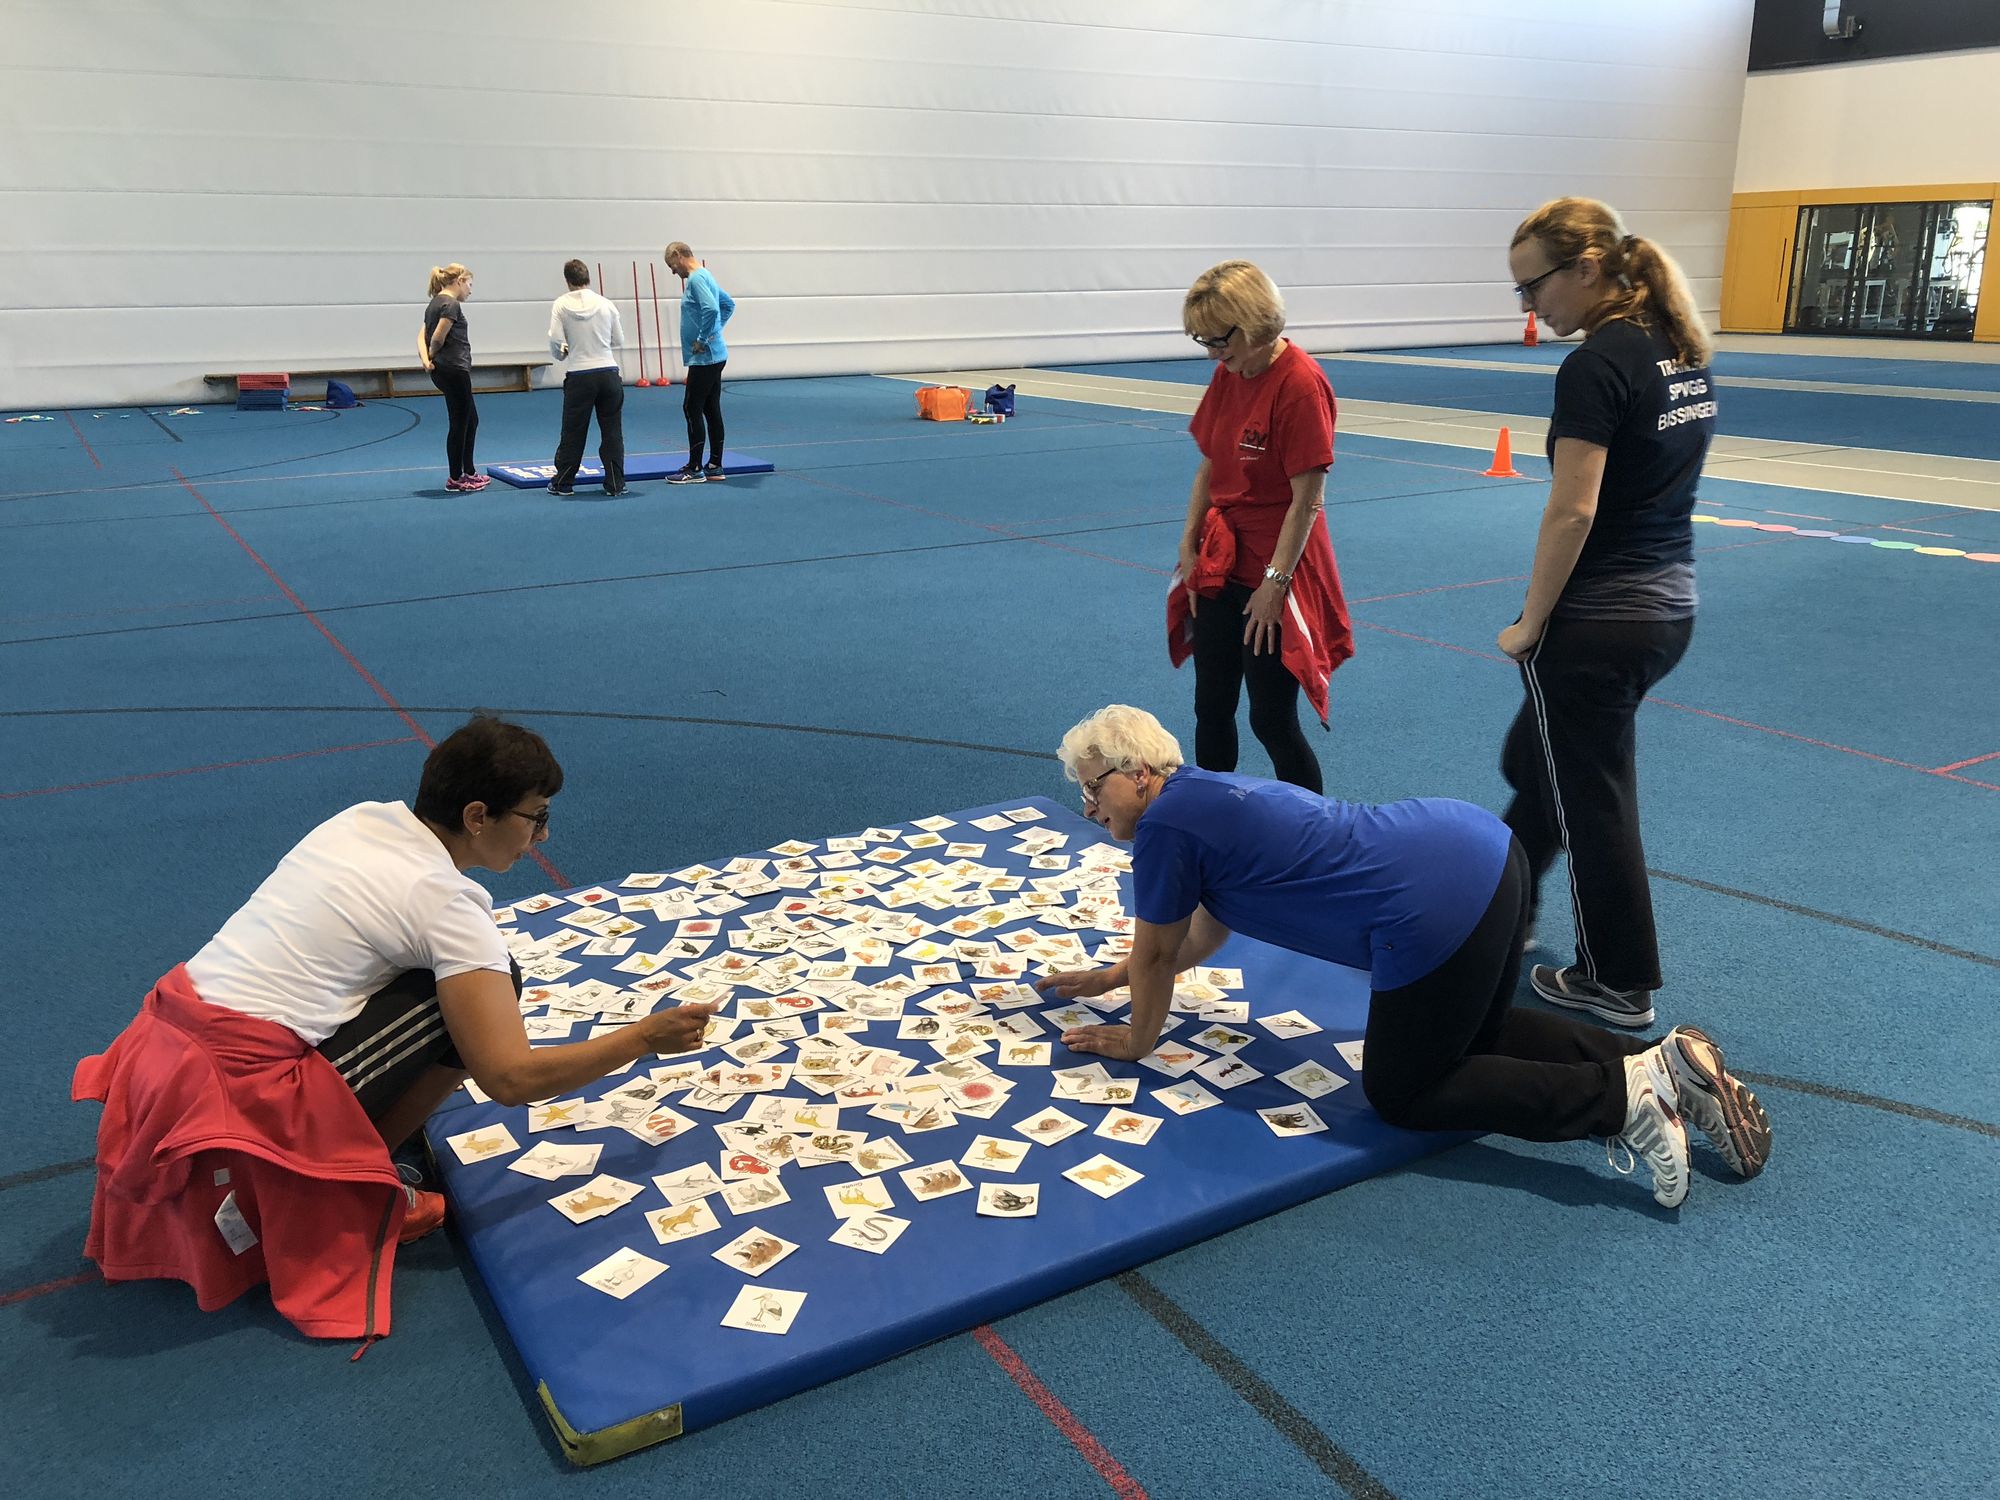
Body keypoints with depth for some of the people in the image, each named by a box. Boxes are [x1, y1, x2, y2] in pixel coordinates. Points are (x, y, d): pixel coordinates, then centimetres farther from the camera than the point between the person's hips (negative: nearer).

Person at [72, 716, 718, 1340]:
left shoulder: (361, 818, 8)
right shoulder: (448, 903, -12)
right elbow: (509, 1078, -15)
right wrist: (647, 1038, -4)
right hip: (245, 1084, -8)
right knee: (492, 980, -4)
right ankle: (343, 1185, 4)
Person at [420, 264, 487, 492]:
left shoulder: (435, 304, 15)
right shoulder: (451, 305, -14)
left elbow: (423, 336, 8)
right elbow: (438, 338, -19)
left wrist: (425, 359, -6)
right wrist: (432, 355, -1)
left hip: (442, 370, 10)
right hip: (454, 369, -10)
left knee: (471, 420, 19)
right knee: (459, 424, 0)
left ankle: (469, 472, 26)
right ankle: (455, 478, 9)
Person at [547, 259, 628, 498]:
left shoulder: (561, 304, -3)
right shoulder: (606, 304, 1)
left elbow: (556, 341, -8)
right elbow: (619, 341, 7)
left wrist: (562, 353, 13)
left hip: (579, 375, -1)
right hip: (609, 373, 1)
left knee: (573, 432, 9)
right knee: (612, 432, 7)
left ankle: (563, 483, 19)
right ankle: (615, 485, 7)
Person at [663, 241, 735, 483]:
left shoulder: (696, 279, -15)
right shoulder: (705, 277, 15)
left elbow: (711, 309, -30)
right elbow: (728, 304, 28)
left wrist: (702, 340, -19)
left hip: (704, 357, -10)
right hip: (715, 355, 10)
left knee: (692, 409, -6)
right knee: (711, 409, 10)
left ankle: (694, 469, -3)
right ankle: (715, 466, 14)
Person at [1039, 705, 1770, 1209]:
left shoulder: (1164, 824, -4)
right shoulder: (1209, 797, 23)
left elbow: (1154, 953, 8)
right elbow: (1200, 938, 36)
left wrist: (1137, 1042, 24)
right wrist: (1105, 978, 42)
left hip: (1437, 913, -10)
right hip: (1482, 847, 10)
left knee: (1400, 1094, 10)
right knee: (1479, 1036, 30)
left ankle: (1627, 1094, -2)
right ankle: (1666, 1062, 14)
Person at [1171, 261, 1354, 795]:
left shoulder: (1300, 383, -18)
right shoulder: (1226, 375, 6)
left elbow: (1307, 499, -18)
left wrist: (1274, 581, -17)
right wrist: (1189, 548, 7)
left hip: (1272, 573, -7)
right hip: (1220, 565, 7)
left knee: (1272, 719, -1)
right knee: (1211, 710, 13)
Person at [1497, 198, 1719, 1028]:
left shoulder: (1596, 367, -19)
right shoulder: (1683, 352, 8)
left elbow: (1573, 511, -22)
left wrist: (1529, 625, -12)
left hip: (1595, 624, -9)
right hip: (1669, 609, 9)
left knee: (1590, 801, 7)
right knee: (1535, 763, 24)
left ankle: (1620, 987, 21)